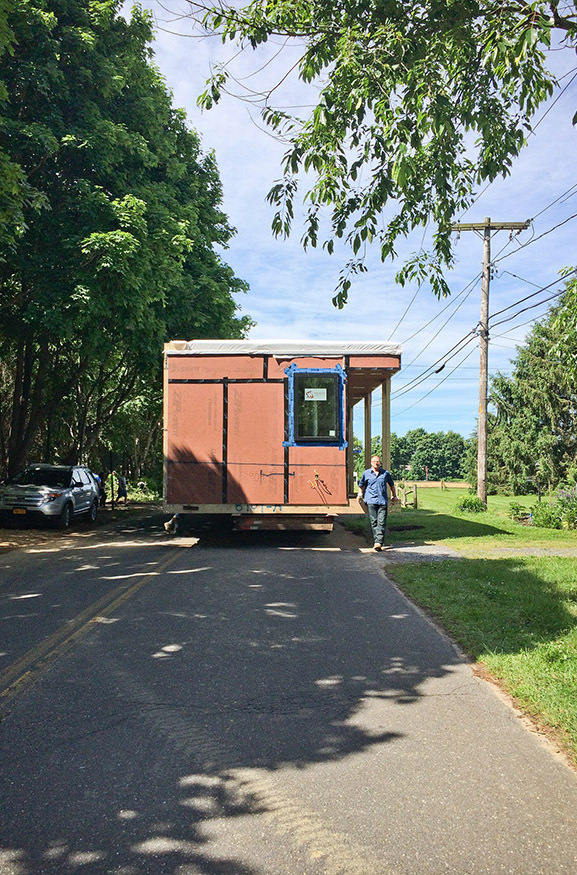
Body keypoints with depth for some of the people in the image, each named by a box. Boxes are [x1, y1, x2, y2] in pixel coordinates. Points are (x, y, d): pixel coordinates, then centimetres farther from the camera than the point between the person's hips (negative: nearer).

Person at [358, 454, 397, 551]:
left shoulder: (385, 473, 12)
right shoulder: (366, 473, 10)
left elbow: (391, 484, 27)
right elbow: (361, 485, 22)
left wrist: (394, 496, 29)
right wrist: (361, 496, 16)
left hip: (383, 501, 0)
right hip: (371, 501, 0)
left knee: (381, 522, -9)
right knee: (374, 522, -2)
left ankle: (379, 542, -13)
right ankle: (376, 541, 4)